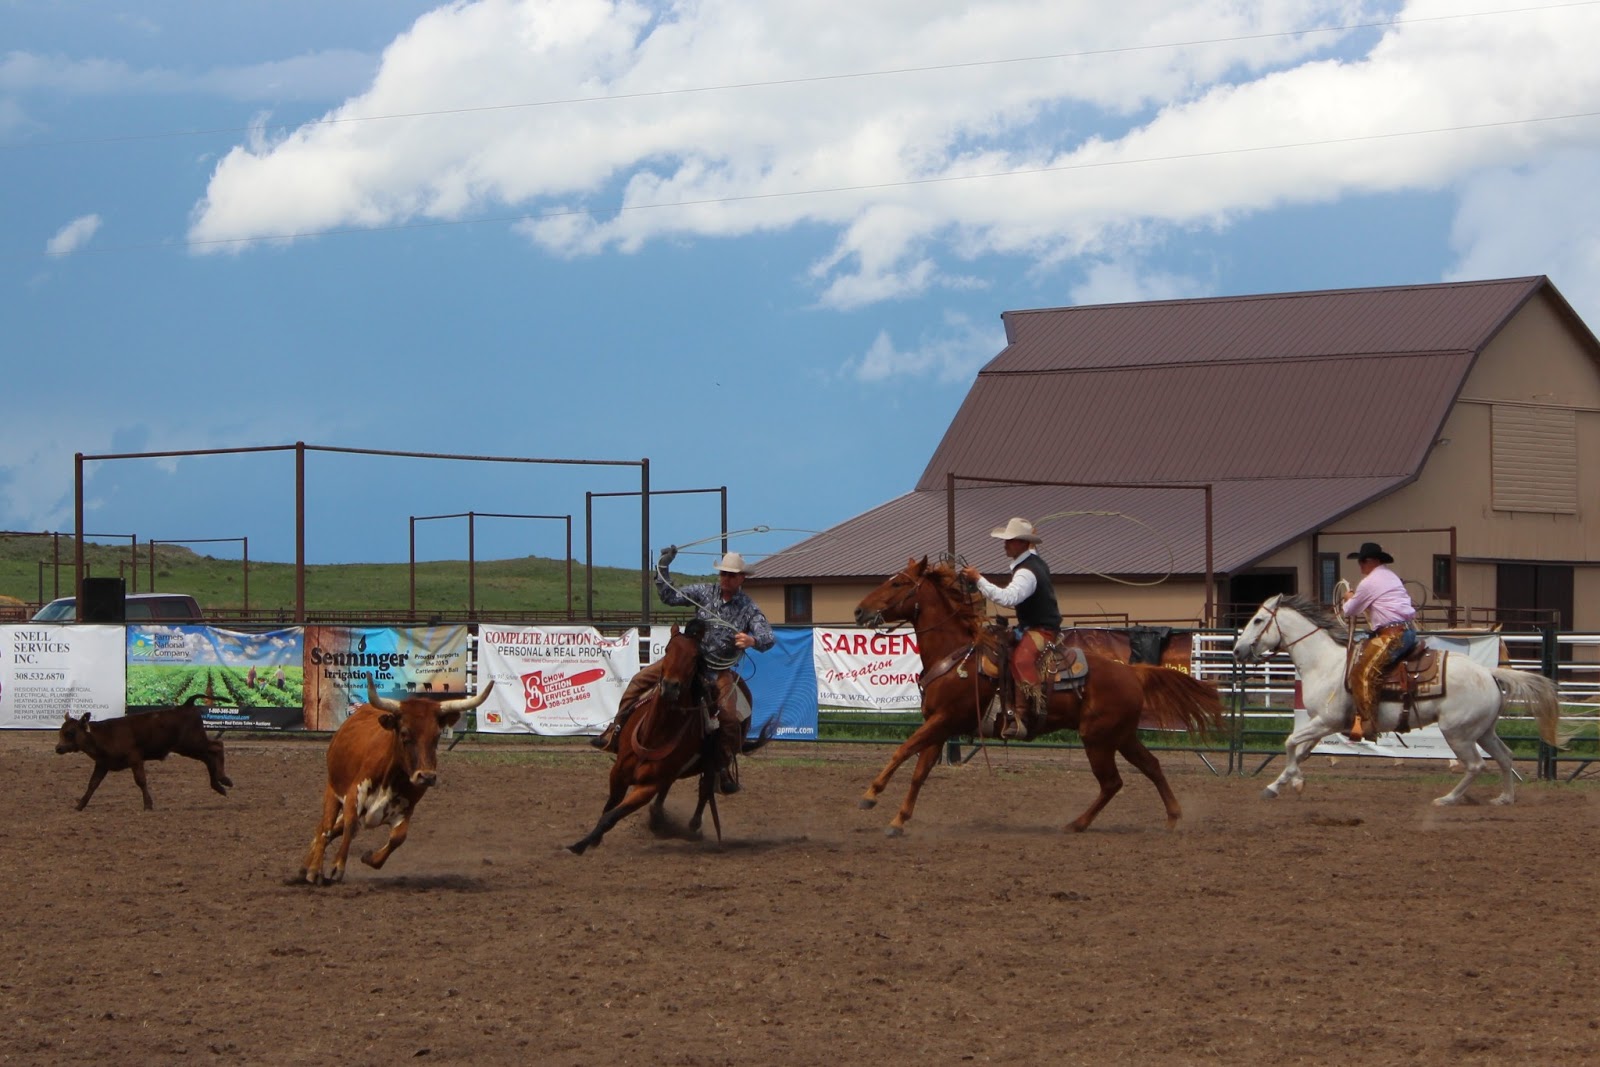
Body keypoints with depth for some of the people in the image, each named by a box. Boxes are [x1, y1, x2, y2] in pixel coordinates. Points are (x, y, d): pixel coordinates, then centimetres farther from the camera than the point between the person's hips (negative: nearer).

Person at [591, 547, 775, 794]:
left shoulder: (748, 608, -8)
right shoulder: (705, 592, 0)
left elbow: (769, 638, -17)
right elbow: (670, 597, -1)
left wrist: (753, 640, -40)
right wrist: (663, 568, -14)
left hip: (719, 671, -3)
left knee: (730, 717, -23)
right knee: (640, 680, -8)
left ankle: (724, 768, -3)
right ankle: (615, 732, 1)